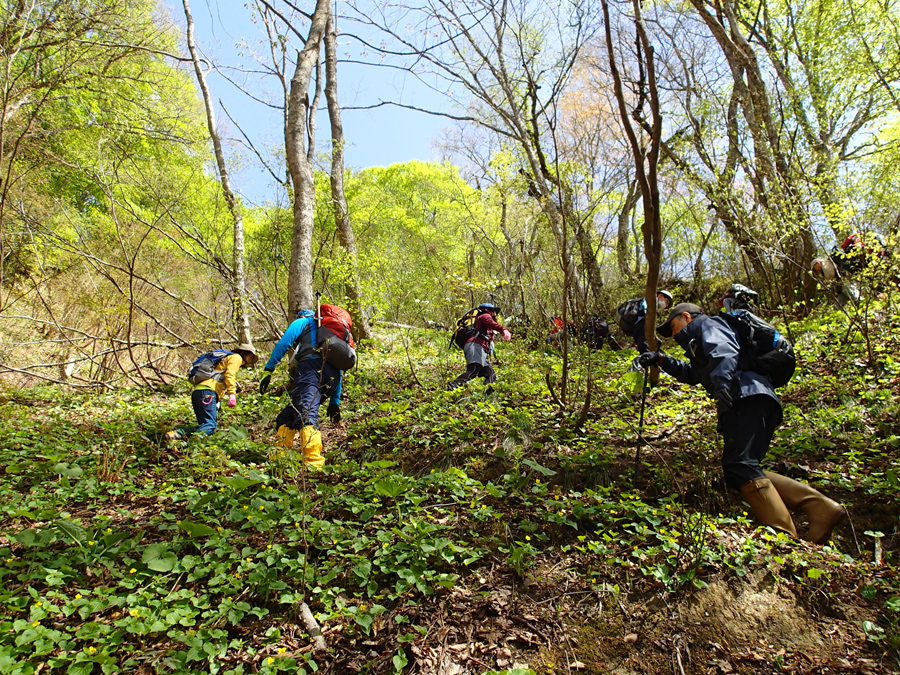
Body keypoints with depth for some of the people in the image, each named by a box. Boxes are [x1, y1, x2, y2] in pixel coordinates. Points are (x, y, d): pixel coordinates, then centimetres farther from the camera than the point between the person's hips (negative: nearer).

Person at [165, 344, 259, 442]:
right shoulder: (236, 357, 11)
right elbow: (229, 374, -9)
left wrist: (216, 403, 21)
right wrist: (232, 394, -19)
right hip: (207, 391, -9)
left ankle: (177, 433, -15)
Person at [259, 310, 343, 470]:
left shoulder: (302, 322, 24)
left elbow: (283, 343, 5)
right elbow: (339, 371, 34)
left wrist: (268, 370, 3)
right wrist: (334, 402, 33)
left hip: (311, 368, -6)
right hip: (332, 377, 6)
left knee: (306, 415, -23)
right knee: (286, 417, 13)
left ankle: (314, 463, -42)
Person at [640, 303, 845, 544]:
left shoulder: (707, 324, 9)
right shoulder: (698, 343, 36)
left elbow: (724, 352, -12)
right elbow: (691, 373, 47)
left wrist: (722, 384, -29)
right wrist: (661, 359, 35)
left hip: (749, 399, -10)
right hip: (749, 401, 10)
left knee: (740, 467, -20)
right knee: (740, 471, 3)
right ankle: (822, 508, -2)